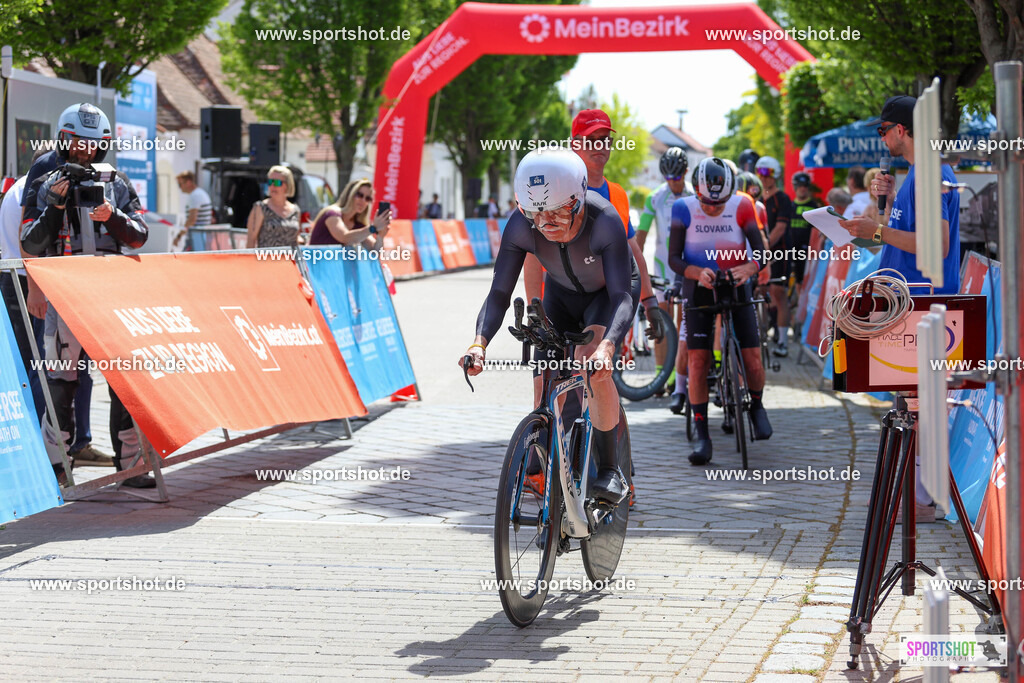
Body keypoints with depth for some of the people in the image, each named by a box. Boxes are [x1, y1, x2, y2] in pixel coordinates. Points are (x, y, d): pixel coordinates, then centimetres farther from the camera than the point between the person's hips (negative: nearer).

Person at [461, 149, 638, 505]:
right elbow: (499, 294, -29)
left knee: (595, 369, -27)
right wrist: (479, 342, -48)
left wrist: (606, 346, -61)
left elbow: (622, 296, -43)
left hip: (609, 291, -4)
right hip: (562, 293, 4)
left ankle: (609, 470, -14)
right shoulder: (521, 226, -31)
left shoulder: (604, 220, -40)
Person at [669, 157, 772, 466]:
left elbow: (760, 253, -14)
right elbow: (674, 258, -12)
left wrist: (747, 269, -37)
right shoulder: (684, 209, -13)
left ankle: (757, 406, 23)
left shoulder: (742, 206, -13)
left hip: (736, 286, 0)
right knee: (698, 359, -10)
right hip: (700, 288, 0)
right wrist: (698, 272, -32)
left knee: (752, 357, -9)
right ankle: (702, 436, -5)